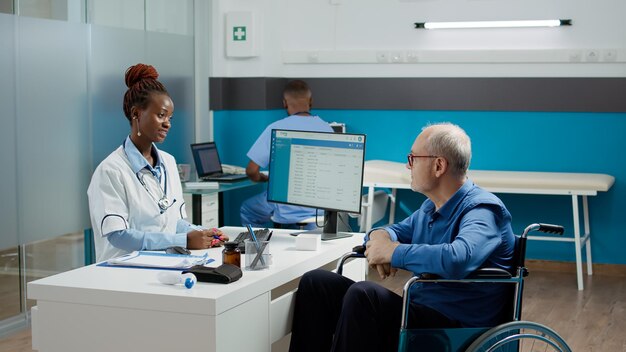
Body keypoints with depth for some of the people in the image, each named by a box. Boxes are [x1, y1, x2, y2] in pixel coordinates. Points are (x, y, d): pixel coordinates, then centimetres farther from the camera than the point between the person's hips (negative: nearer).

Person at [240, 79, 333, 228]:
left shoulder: (276, 129, -13)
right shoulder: (326, 128, -3)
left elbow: (252, 171, -11)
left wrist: (265, 178, 12)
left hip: (287, 210, -3)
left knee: (247, 209, 26)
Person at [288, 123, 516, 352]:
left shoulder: (482, 210, -15)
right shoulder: (430, 208, 14)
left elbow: (457, 260, -35)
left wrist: (393, 252, -20)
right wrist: (378, 236, -1)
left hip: (456, 329, -9)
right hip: (420, 311, 9)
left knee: (362, 295, -32)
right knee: (316, 282, 0)